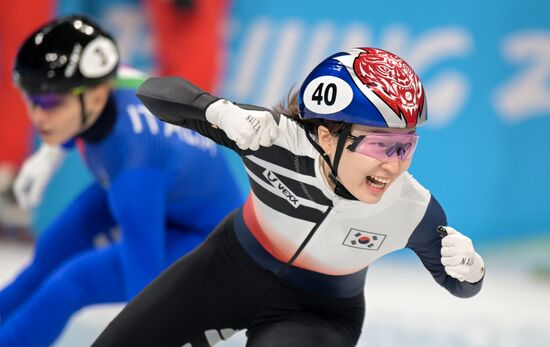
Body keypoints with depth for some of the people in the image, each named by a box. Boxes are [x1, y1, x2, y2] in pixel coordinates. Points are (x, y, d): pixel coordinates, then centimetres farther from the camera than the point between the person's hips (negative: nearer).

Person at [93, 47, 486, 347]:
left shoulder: (414, 209, -28)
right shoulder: (277, 139, -32)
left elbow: (460, 285, -9)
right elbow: (156, 92, -29)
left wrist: (469, 268, -34)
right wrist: (222, 112, -50)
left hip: (317, 314, -1)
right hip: (229, 269, 1)